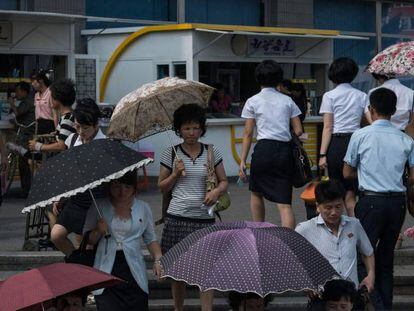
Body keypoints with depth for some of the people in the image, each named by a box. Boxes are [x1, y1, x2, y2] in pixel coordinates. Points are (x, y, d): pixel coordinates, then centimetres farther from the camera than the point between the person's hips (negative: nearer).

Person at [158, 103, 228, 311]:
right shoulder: (170, 154, 4)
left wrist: (217, 191, -11)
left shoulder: (212, 152, 6)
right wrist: (175, 174, -8)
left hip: (204, 218, 0)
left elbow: (224, 181, 10)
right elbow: (161, 187, 9)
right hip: (177, 218, 0)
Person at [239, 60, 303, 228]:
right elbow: (298, 131, 8)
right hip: (285, 150, 2)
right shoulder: (287, 101, 11)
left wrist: (243, 160, 4)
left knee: (256, 192, 23)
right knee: (284, 203, -2)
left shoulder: (253, 102, 4)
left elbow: (248, 134, 1)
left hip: (264, 149, -2)